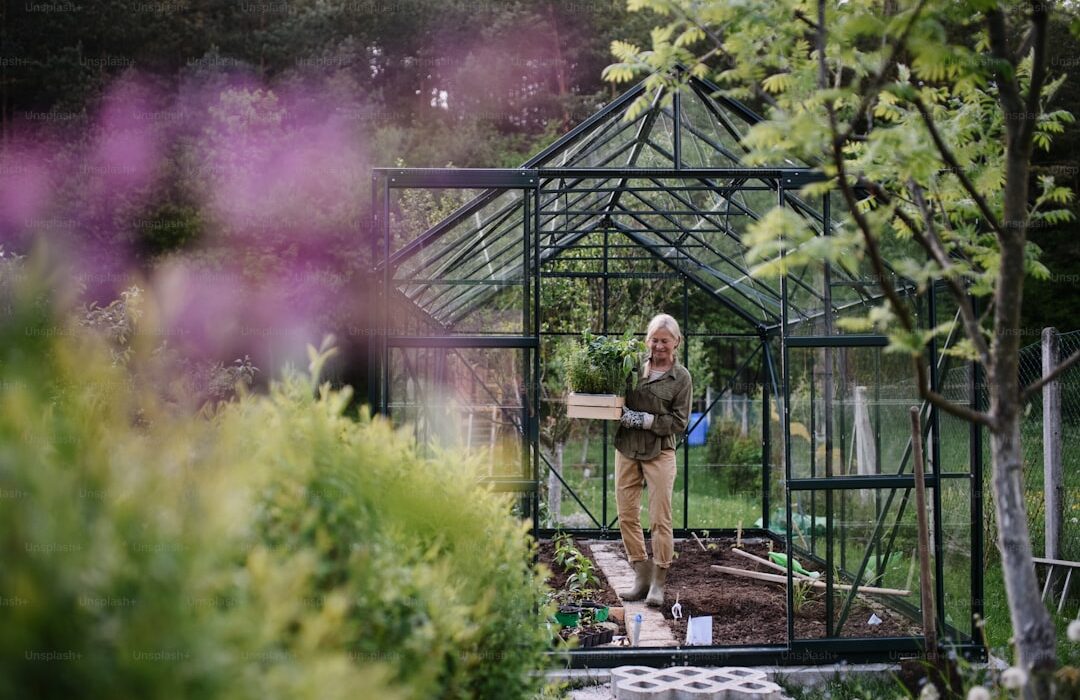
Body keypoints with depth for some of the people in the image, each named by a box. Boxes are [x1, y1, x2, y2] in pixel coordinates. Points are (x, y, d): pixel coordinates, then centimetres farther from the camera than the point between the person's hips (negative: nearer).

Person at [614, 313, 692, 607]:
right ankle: (642, 577, 16)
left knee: (660, 519, -3)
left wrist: (644, 420, -15)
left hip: (659, 452, -4)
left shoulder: (681, 377, -1)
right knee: (627, 515, 5)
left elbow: (679, 422, -5)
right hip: (626, 449, 4)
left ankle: (658, 583, 5)